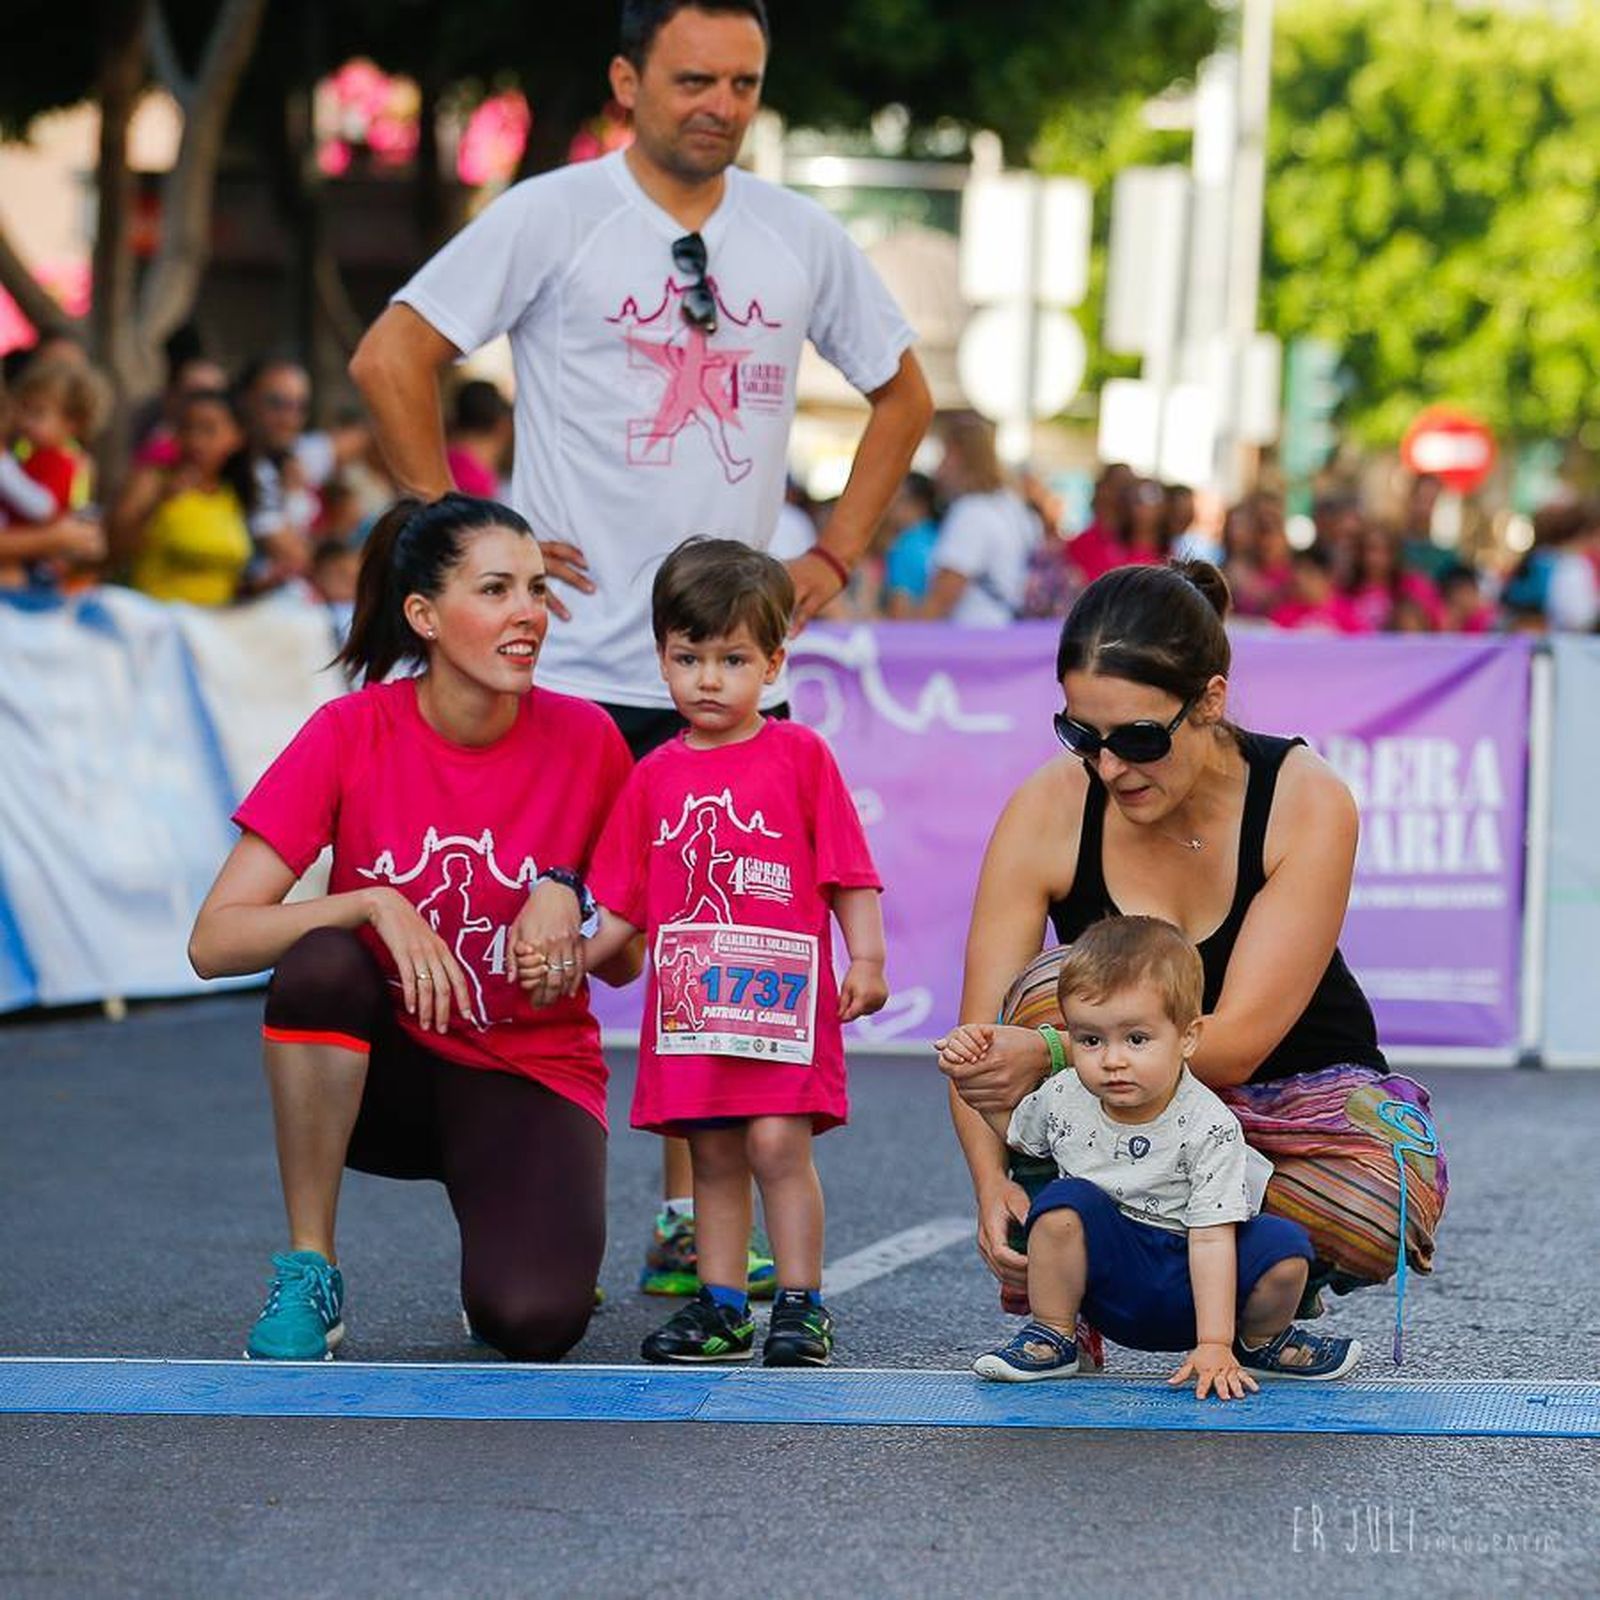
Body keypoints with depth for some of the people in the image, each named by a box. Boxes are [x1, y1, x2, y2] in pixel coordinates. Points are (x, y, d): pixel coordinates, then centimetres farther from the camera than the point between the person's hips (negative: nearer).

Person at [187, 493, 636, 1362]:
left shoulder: (584, 739, -8)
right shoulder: (352, 733, -12)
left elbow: (623, 965, 1)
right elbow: (214, 941, -17)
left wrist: (567, 898, -19)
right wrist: (373, 903, -29)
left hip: (531, 1073, 0)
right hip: (383, 1067, 0)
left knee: (531, 1322, -28)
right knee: (320, 962, -35)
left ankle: (527, 1236, 12)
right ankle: (308, 1272, -19)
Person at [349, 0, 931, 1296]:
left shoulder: (801, 238, 9)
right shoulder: (551, 218, -4)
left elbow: (903, 392, 22)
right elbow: (390, 360, -6)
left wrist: (836, 555, 12)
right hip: (569, 658, -4)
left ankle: (691, 1223, 17)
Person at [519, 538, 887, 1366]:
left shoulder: (799, 755, 1)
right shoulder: (655, 775, 11)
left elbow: (849, 873, 1)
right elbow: (625, 901, 13)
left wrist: (866, 958, -7)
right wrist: (571, 958, 2)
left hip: (783, 989, -4)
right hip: (688, 999, 4)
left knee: (777, 1141, -10)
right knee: (712, 1153, 7)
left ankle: (801, 1304, -3)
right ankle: (721, 1306, 14)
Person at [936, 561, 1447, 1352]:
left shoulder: (1306, 801, -21)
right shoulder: (1047, 811, -17)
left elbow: (1237, 1041, -29)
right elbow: (979, 1040, -18)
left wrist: (1053, 1056, -43)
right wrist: (990, 1180, -38)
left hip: (1296, 1086, -1)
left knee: (1385, 1212, -35)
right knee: (1051, 986, -30)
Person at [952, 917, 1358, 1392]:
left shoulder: (1208, 1125, -21)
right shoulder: (1063, 1098, -8)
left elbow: (1211, 1239, -23)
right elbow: (1013, 1128, 18)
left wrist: (1213, 1345, -26)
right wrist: (976, 1071, 0)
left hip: (1192, 1288, -2)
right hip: (1114, 1274, 2)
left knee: (1285, 1249, -27)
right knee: (1065, 1203, -25)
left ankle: (1260, 1342, 6)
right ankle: (1052, 1338, -4)